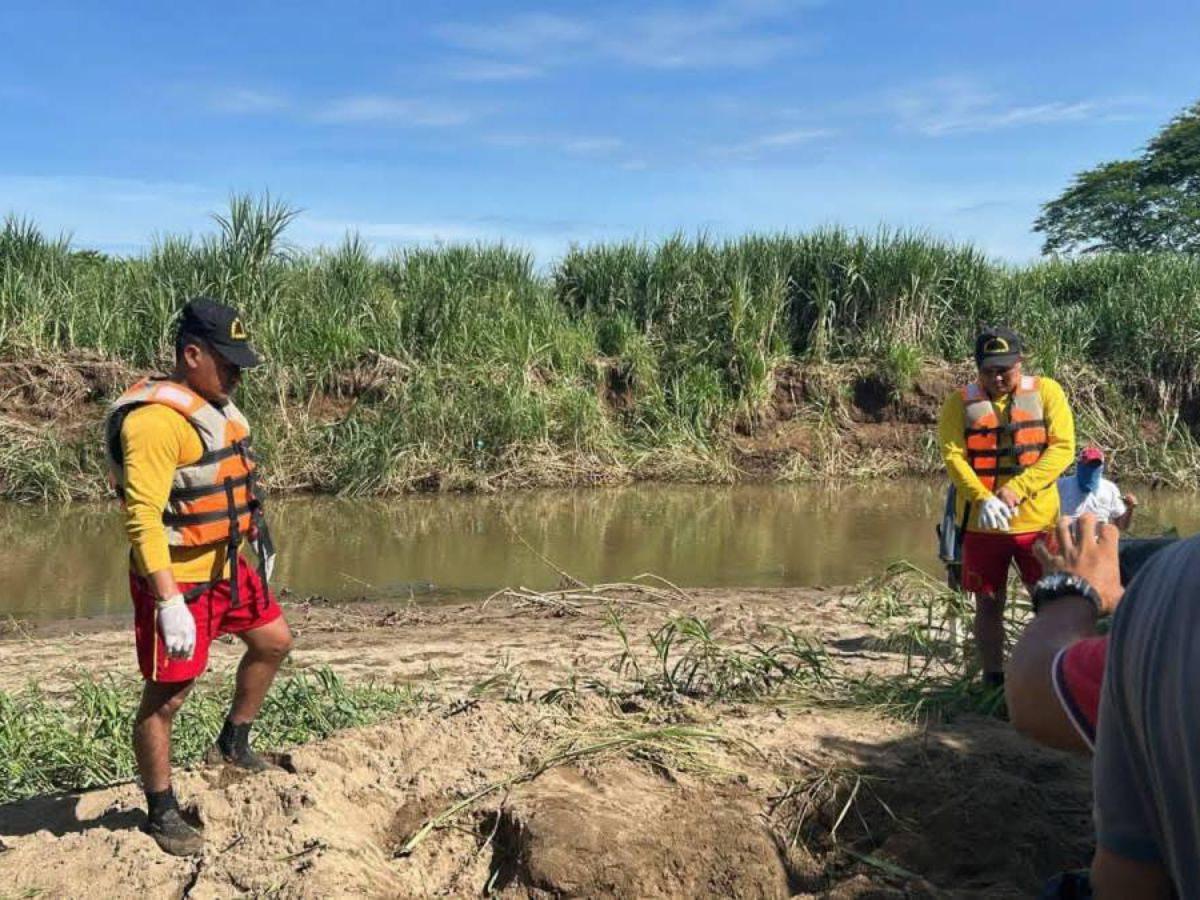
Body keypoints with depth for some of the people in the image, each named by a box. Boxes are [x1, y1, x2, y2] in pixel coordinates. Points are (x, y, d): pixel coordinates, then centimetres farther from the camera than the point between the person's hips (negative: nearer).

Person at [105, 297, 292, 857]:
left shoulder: (215, 406, 7)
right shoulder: (155, 418, -23)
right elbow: (142, 516, -28)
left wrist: (259, 542, 21)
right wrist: (169, 602, -32)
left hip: (224, 567, 10)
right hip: (176, 579, -9)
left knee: (273, 641, 21)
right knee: (164, 698, 3)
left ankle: (232, 743, 39)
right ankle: (161, 813, 19)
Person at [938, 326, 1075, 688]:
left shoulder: (1046, 392, 0)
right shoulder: (960, 402, 1)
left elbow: (1063, 447, -8)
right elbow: (953, 456, -8)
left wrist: (1017, 489, -19)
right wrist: (983, 499, -24)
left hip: (1038, 521, 0)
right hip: (981, 523, 0)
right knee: (989, 603, 8)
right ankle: (993, 678, 19)